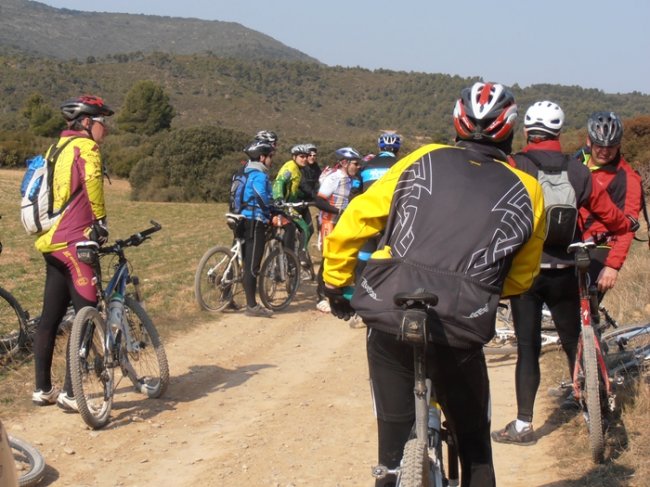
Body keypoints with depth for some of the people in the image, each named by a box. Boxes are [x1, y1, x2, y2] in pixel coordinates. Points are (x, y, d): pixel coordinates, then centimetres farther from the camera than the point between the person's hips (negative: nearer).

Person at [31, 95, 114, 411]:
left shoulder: (60, 147, 22)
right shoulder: (85, 147, -8)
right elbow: (92, 181, -28)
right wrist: (101, 220, -18)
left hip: (51, 242, 10)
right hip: (73, 243, -10)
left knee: (50, 317, 13)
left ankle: (42, 389, 21)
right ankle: (70, 394, -7)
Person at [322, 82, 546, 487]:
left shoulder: (423, 160, 14)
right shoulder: (526, 191, 14)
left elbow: (352, 223, 12)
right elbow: (522, 277, 20)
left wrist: (337, 286, 24)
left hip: (388, 308, 1)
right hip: (463, 323, 0)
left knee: (395, 432, 19)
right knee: (473, 438, 23)